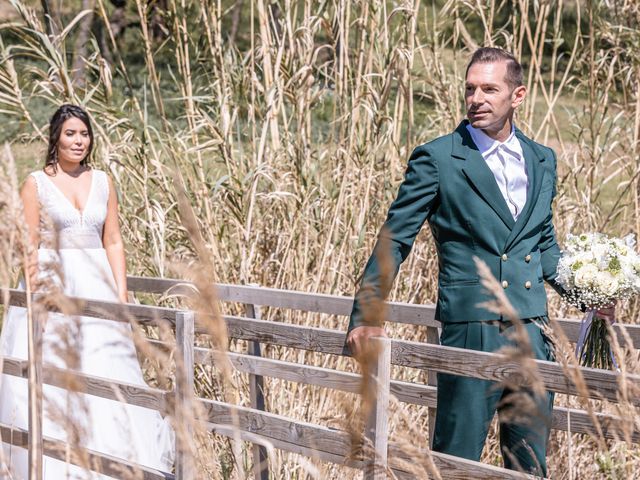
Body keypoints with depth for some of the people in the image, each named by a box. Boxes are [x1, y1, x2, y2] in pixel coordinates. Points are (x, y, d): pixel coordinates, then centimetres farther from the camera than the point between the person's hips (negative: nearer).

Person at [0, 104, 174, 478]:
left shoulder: (103, 182, 8)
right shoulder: (37, 183, -1)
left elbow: (113, 242, 8)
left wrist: (121, 293, 1)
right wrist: (36, 291, -13)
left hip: (96, 288, 3)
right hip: (53, 288, -3)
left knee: (105, 374, 0)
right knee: (51, 380, -1)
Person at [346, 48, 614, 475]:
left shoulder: (543, 160, 11)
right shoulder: (436, 159, -5)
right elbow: (394, 241, -3)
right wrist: (367, 316, -8)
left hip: (532, 330, 5)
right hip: (470, 329, -5)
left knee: (531, 464, 13)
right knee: (457, 460, 2)